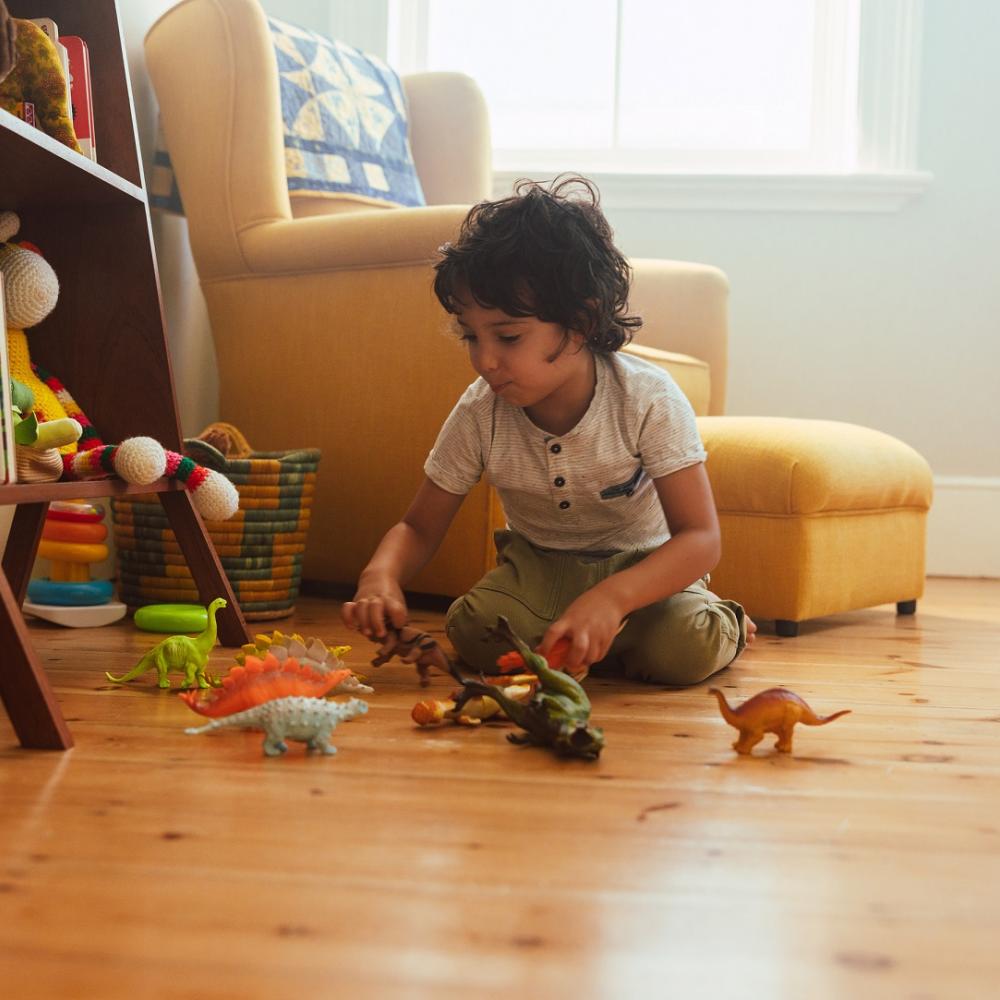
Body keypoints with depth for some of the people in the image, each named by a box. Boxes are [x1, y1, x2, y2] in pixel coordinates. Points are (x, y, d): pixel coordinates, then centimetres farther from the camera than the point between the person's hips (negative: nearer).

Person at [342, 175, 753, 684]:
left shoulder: (649, 401, -24)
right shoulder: (479, 414, -15)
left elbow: (701, 540, -27)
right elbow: (418, 528, -5)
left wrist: (610, 598, -46)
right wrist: (380, 576, -30)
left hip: (643, 565, -1)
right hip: (539, 567, 2)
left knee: (687, 645, -33)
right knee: (471, 629, -30)